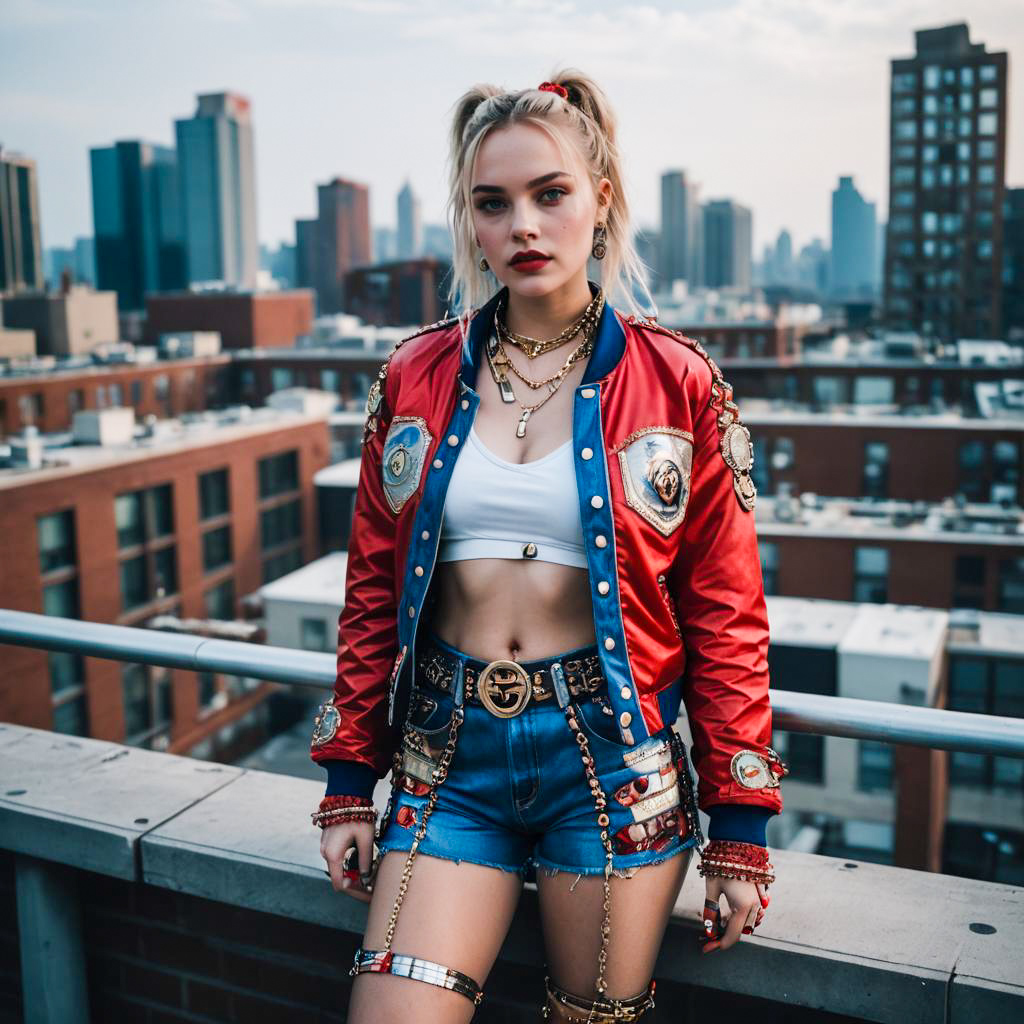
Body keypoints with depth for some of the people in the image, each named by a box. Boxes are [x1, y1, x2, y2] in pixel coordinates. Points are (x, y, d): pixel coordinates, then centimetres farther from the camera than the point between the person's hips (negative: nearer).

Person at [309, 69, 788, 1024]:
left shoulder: (676, 382, -4)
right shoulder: (415, 377, 2)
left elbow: (726, 614, -2)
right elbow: (372, 589, 7)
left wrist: (740, 828, -1)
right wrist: (349, 780, 8)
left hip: (614, 759, -1)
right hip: (450, 757, 2)